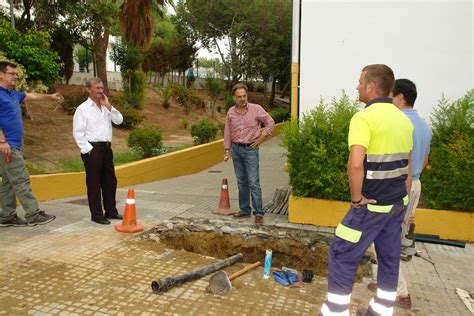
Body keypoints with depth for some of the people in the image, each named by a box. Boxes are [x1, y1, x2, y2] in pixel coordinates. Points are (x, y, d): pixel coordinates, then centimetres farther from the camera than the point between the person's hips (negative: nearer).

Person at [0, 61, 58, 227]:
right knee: (21, 180, -8)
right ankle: (33, 215, -5)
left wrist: (49, 97, 45)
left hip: (15, 145, 10)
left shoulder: (13, 94, 17)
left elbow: (32, 96, 33)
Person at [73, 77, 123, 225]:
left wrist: (108, 106, -6)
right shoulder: (83, 108, -6)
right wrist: (87, 149, -14)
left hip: (106, 147, 7)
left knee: (110, 181, 13)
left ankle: (111, 211, 25)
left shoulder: (106, 107, 13)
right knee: (94, 183, 1)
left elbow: (119, 120, 3)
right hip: (92, 149, -7)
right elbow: (78, 132, -10)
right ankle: (96, 214, 11)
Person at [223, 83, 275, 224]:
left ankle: (259, 213, 0)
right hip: (236, 149, 4)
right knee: (241, 182, 12)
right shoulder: (231, 112, 4)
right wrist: (227, 150, 7)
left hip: (250, 149, -4)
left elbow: (270, 122, 1)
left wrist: (261, 137, -4)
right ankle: (244, 210, 23)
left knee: (254, 183, -7)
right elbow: (227, 132, 10)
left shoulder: (256, 109, -7)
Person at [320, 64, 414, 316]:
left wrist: (356, 198, -17)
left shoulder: (364, 118, -18)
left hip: (372, 204, -8)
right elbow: (408, 167, 14)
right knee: (389, 256, 16)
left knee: (342, 254, 4)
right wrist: (401, 201, 20)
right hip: (397, 201, 8)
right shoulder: (403, 119, 8)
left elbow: (355, 164, -32)